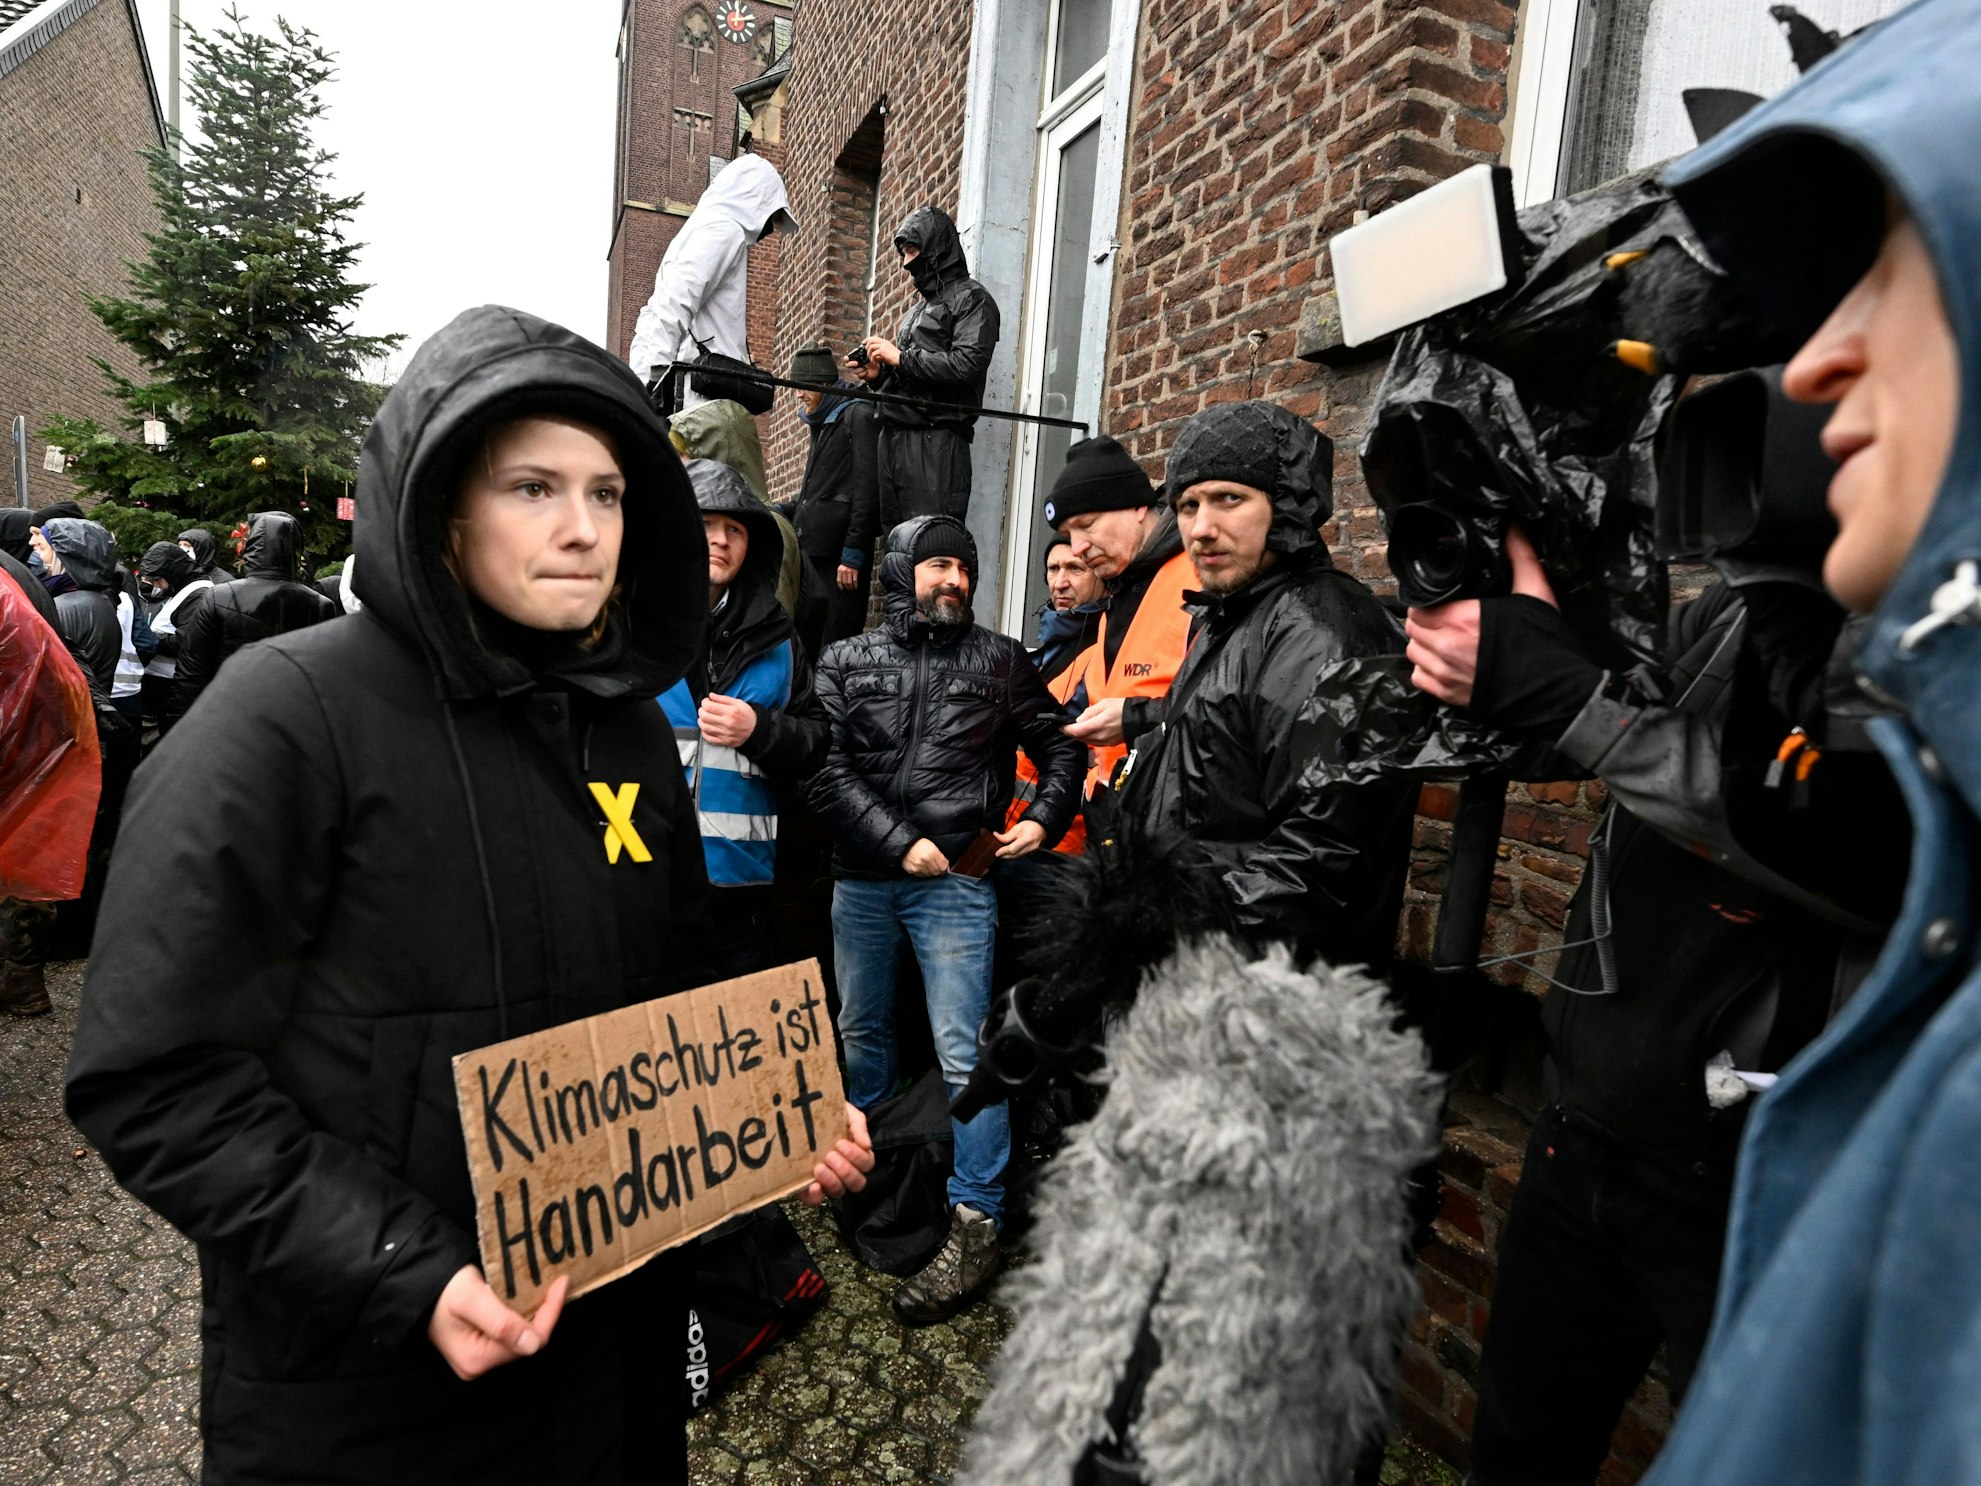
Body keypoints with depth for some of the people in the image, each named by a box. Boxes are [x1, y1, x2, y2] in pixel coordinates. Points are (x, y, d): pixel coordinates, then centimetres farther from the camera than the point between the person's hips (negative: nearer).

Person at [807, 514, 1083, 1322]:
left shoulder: (1000, 660, 5)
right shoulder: (846, 662, 5)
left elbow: (1058, 746, 10)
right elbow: (826, 772, -5)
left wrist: (1045, 819, -6)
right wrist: (901, 844, -12)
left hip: (956, 883, -3)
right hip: (861, 880, 3)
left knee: (963, 1052, -3)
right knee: (861, 1034, 18)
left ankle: (976, 1224, 8)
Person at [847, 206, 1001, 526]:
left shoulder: (971, 299, 1)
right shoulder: (919, 308, 27)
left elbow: (967, 365, -15)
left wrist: (899, 357, -9)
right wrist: (878, 374, 8)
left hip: (935, 442, -8)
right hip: (894, 437, 8)